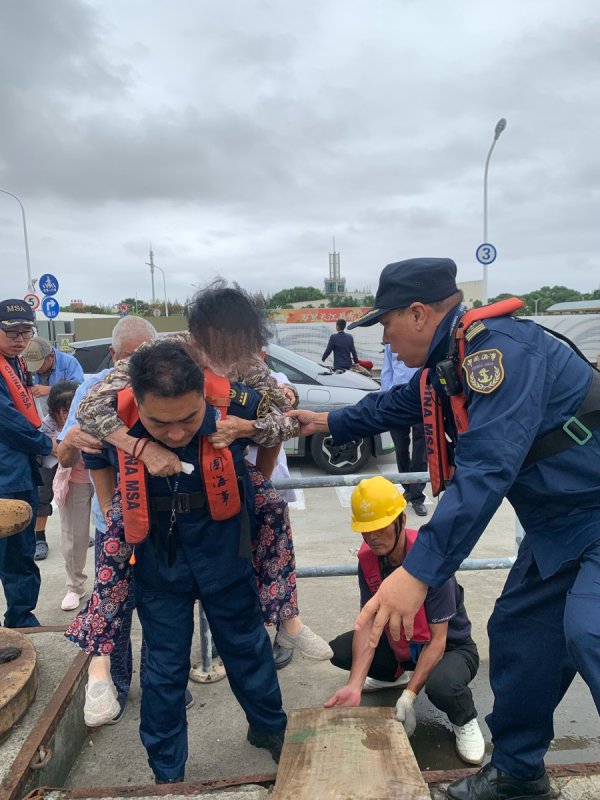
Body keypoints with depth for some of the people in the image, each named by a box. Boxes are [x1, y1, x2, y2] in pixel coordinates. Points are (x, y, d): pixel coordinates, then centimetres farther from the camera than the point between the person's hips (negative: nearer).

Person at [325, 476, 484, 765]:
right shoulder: (367, 558, -13)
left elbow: (438, 640, -26)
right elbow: (368, 623, -16)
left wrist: (408, 696, -31)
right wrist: (354, 685, -28)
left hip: (451, 647, -6)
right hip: (400, 645, 6)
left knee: (440, 685, -39)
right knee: (339, 650, -11)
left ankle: (464, 721, 0)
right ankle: (394, 674, 21)